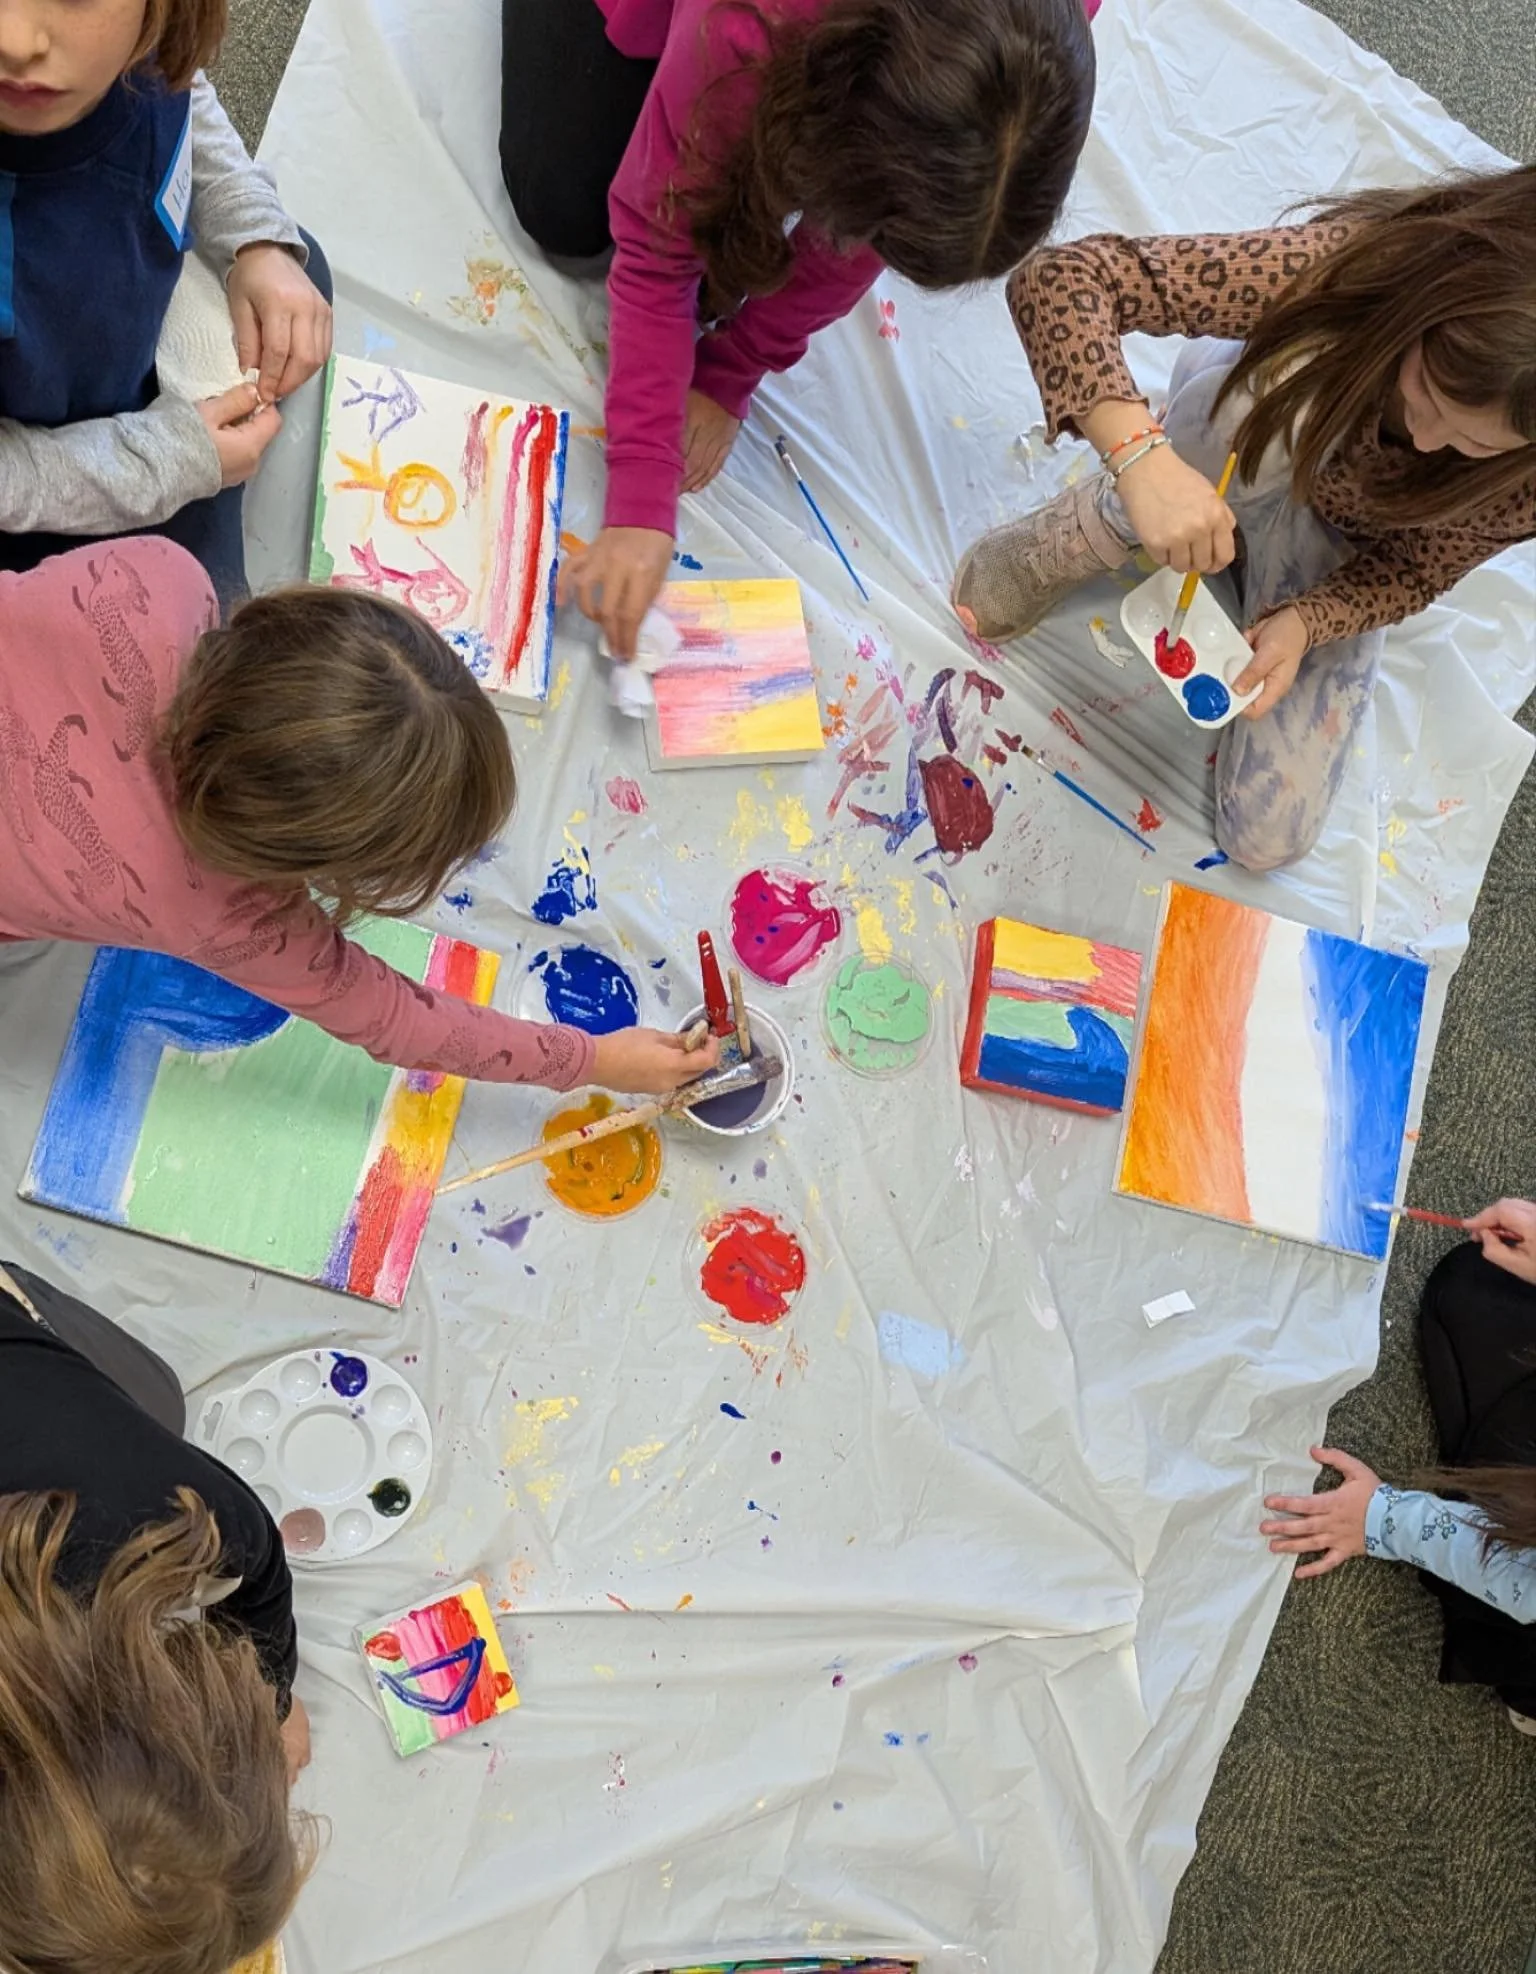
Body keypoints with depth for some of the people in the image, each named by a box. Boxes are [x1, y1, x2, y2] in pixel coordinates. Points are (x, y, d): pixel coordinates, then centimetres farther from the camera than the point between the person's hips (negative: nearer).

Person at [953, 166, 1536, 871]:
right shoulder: (1348, 263, -39)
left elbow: (1415, 568, -13)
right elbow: (1059, 280, -42)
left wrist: (1304, 622, -34)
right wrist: (1141, 453, -57)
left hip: (1339, 551, 2)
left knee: (1268, 837, -10)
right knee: (1303, 388, -41)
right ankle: (1051, 558, -15)